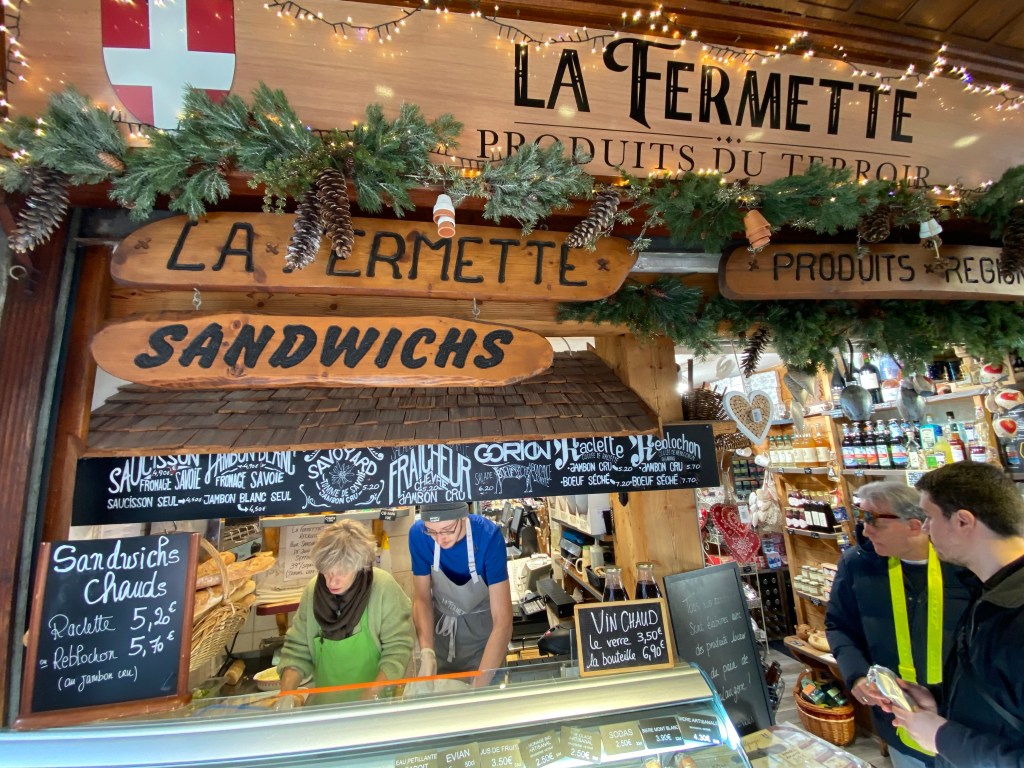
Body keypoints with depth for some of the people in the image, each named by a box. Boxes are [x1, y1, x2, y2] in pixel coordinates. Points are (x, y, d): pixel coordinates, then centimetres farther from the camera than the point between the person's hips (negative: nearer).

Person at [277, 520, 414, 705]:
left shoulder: (384, 588, -17)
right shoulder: (312, 590, -6)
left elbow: (397, 648, -14)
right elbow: (297, 648, 2)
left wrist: (372, 696, -21)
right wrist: (286, 693, -10)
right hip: (325, 702, 3)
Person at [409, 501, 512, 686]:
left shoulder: (489, 536, -33)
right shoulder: (418, 534, -24)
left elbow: (503, 621, -33)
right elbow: (421, 598, -14)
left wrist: (478, 686, -40)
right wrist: (427, 654, -28)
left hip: (482, 625, -2)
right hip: (441, 623, 2)